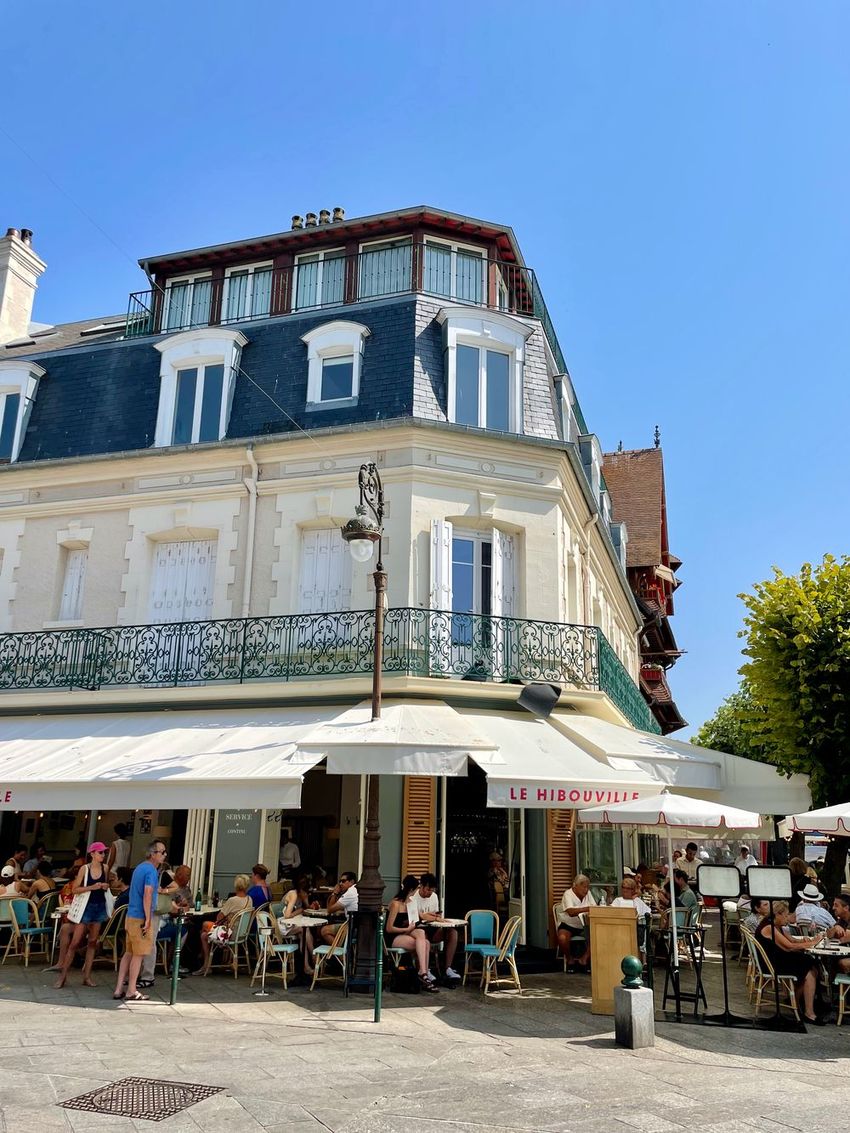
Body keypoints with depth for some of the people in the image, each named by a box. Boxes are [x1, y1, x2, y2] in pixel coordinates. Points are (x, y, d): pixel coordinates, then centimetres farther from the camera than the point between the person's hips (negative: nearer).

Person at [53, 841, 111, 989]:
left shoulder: (105, 868, 4)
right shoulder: (85, 869, -8)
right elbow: (75, 889, -10)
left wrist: (106, 887, -4)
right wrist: (92, 887, -21)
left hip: (100, 907, 4)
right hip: (86, 906, -4)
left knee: (92, 942, 6)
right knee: (75, 942, -4)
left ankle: (87, 976, 11)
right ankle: (63, 974, 7)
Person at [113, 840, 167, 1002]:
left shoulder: (140, 867, 14)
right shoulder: (151, 870, -15)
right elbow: (147, 895, -22)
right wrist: (148, 919, -21)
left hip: (131, 916, 9)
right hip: (140, 918, -9)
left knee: (129, 953, 13)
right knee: (138, 955, 0)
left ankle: (119, 989, 16)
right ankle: (131, 991, 6)